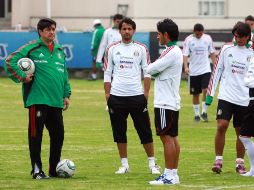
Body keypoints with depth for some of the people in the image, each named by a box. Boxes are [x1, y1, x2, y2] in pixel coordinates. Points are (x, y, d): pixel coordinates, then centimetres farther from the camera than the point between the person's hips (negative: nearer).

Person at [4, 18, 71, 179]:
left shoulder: (59, 51, 16)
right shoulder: (31, 48, -4)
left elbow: (64, 74, 23)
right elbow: (10, 62, -7)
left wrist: (66, 94, 18)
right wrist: (22, 77, -12)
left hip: (56, 101, 6)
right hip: (37, 99, -6)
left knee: (58, 134, 7)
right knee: (36, 134, -4)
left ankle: (55, 170, 18)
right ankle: (37, 170, 1)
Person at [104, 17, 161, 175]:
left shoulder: (141, 49, 5)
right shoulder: (112, 49, 7)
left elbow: (147, 72, 4)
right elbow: (107, 73, 8)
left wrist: (146, 93, -4)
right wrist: (107, 94, 1)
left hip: (137, 96, -1)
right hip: (117, 96, 1)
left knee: (145, 131, -2)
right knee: (119, 132, 5)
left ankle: (152, 163, 5)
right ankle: (124, 164, 13)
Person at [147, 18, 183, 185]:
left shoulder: (171, 52, -17)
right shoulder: (177, 51, 16)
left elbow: (151, 69, -16)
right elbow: (159, 71, 14)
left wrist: (150, 67, 4)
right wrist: (154, 69, -4)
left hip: (165, 103, -10)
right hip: (172, 101, 10)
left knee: (166, 137, -8)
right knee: (173, 138, 11)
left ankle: (169, 175, -7)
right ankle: (174, 173, 14)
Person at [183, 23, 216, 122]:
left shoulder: (207, 38, 1)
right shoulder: (188, 40, -5)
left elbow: (212, 53, 10)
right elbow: (185, 54, -10)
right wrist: (186, 67, -24)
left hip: (205, 69, 0)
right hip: (193, 71, 0)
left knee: (206, 90, -15)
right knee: (195, 94, 7)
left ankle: (204, 112, -3)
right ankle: (196, 114, 18)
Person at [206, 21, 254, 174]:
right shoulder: (227, 49, 3)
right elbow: (217, 71, 7)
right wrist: (210, 93, 3)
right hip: (226, 97, -1)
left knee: (241, 132, 6)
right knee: (221, 126, -13)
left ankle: (240, 163, 18)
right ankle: (218, 160, -3)